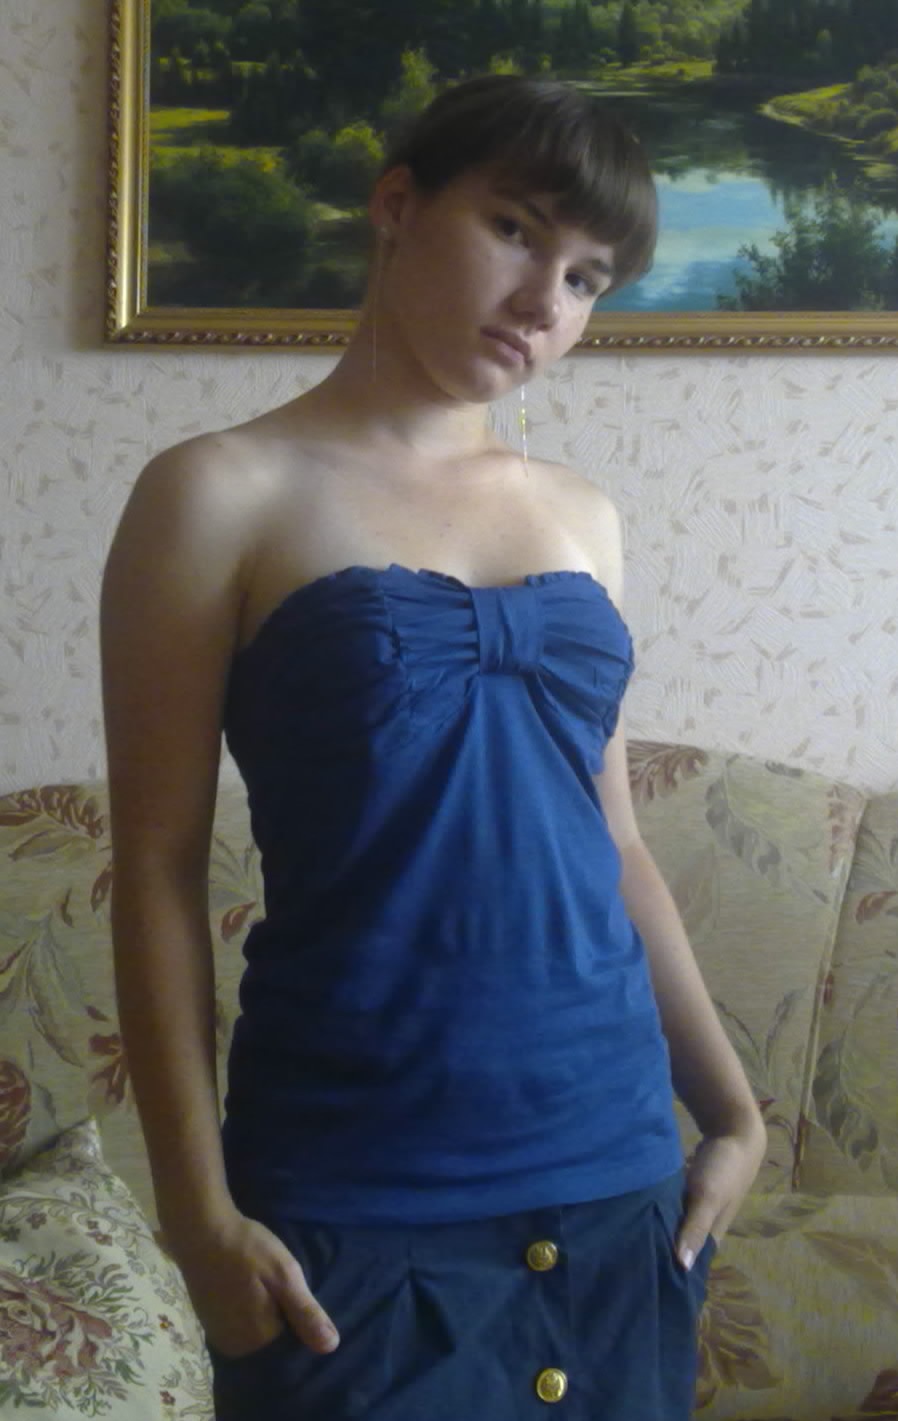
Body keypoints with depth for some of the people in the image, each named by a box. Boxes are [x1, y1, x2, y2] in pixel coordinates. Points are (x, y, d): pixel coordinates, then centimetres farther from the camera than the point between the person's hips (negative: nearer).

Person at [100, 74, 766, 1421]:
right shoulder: (224, 495, -4)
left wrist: (734, 1108, 12)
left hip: (617, 1172, 5)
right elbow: (160, 868, -6)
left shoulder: (583, 513, 11)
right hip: (356, 1199, -5)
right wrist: (197, 1205, -10)